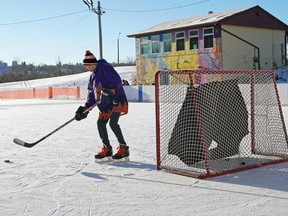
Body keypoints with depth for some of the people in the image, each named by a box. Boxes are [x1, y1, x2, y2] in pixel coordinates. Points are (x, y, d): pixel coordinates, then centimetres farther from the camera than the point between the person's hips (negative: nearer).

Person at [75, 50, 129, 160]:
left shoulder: (104, 68, -12)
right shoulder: (92, 76, 16)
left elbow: (117, 81, -21)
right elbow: (91, 93, 16)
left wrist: (109, 92, -29)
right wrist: (85, 108, 6)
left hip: (117, 99, -10)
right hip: (105, 104, 10)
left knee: (113, 123, -16)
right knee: (100, 123, 7)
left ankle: (123, 148, -6)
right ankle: (107, 149, 17)